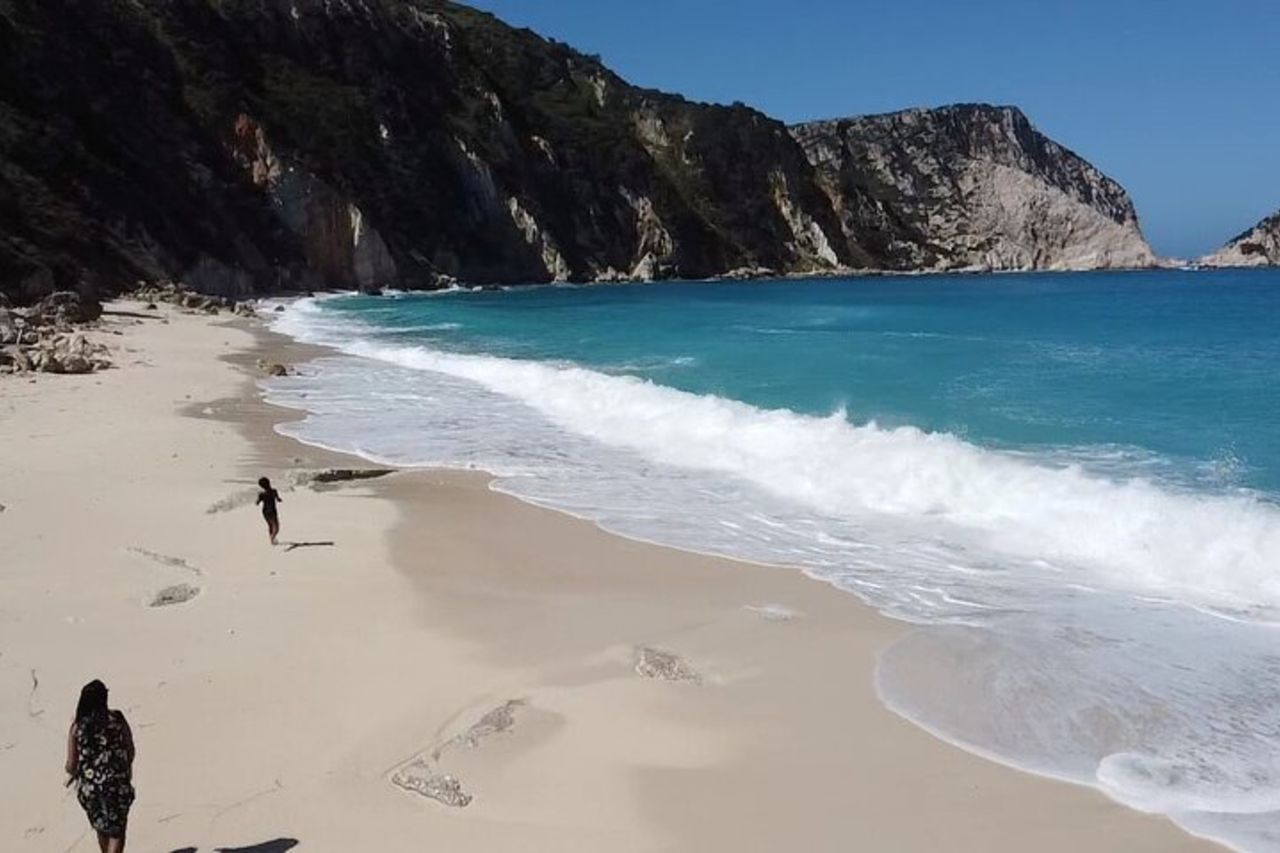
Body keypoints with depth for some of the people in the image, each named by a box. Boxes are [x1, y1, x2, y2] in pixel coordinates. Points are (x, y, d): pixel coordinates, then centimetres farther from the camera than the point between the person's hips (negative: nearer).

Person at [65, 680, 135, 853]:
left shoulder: (77, 726, -6)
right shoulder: (117, 720, -8)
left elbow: (71, 765, -5)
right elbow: (130, 751, 1)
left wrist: (71, 774, 19)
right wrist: (126, 770, 21)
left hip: (88, 787, 2)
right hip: (116, 784, -2)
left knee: (102, 828, 25)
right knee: (117, 830, 9)